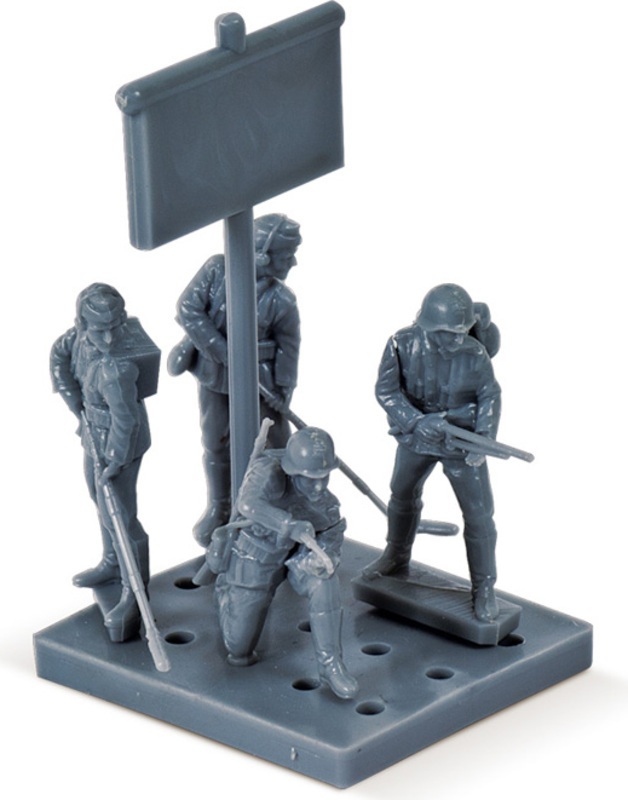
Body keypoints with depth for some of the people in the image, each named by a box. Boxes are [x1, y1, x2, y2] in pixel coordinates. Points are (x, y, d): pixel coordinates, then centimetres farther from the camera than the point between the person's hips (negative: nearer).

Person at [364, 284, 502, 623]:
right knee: (403, 496, 24)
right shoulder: (403, 345, -23)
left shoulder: (475, 354, -24)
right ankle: (396, 558, 50)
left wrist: (485, 436, -24)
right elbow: (386, 389, -20)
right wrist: (416, 421, -34)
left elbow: (490, 396, -11)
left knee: (478, 515, -4)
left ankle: (484, 588, 11)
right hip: (415, 436, 3)